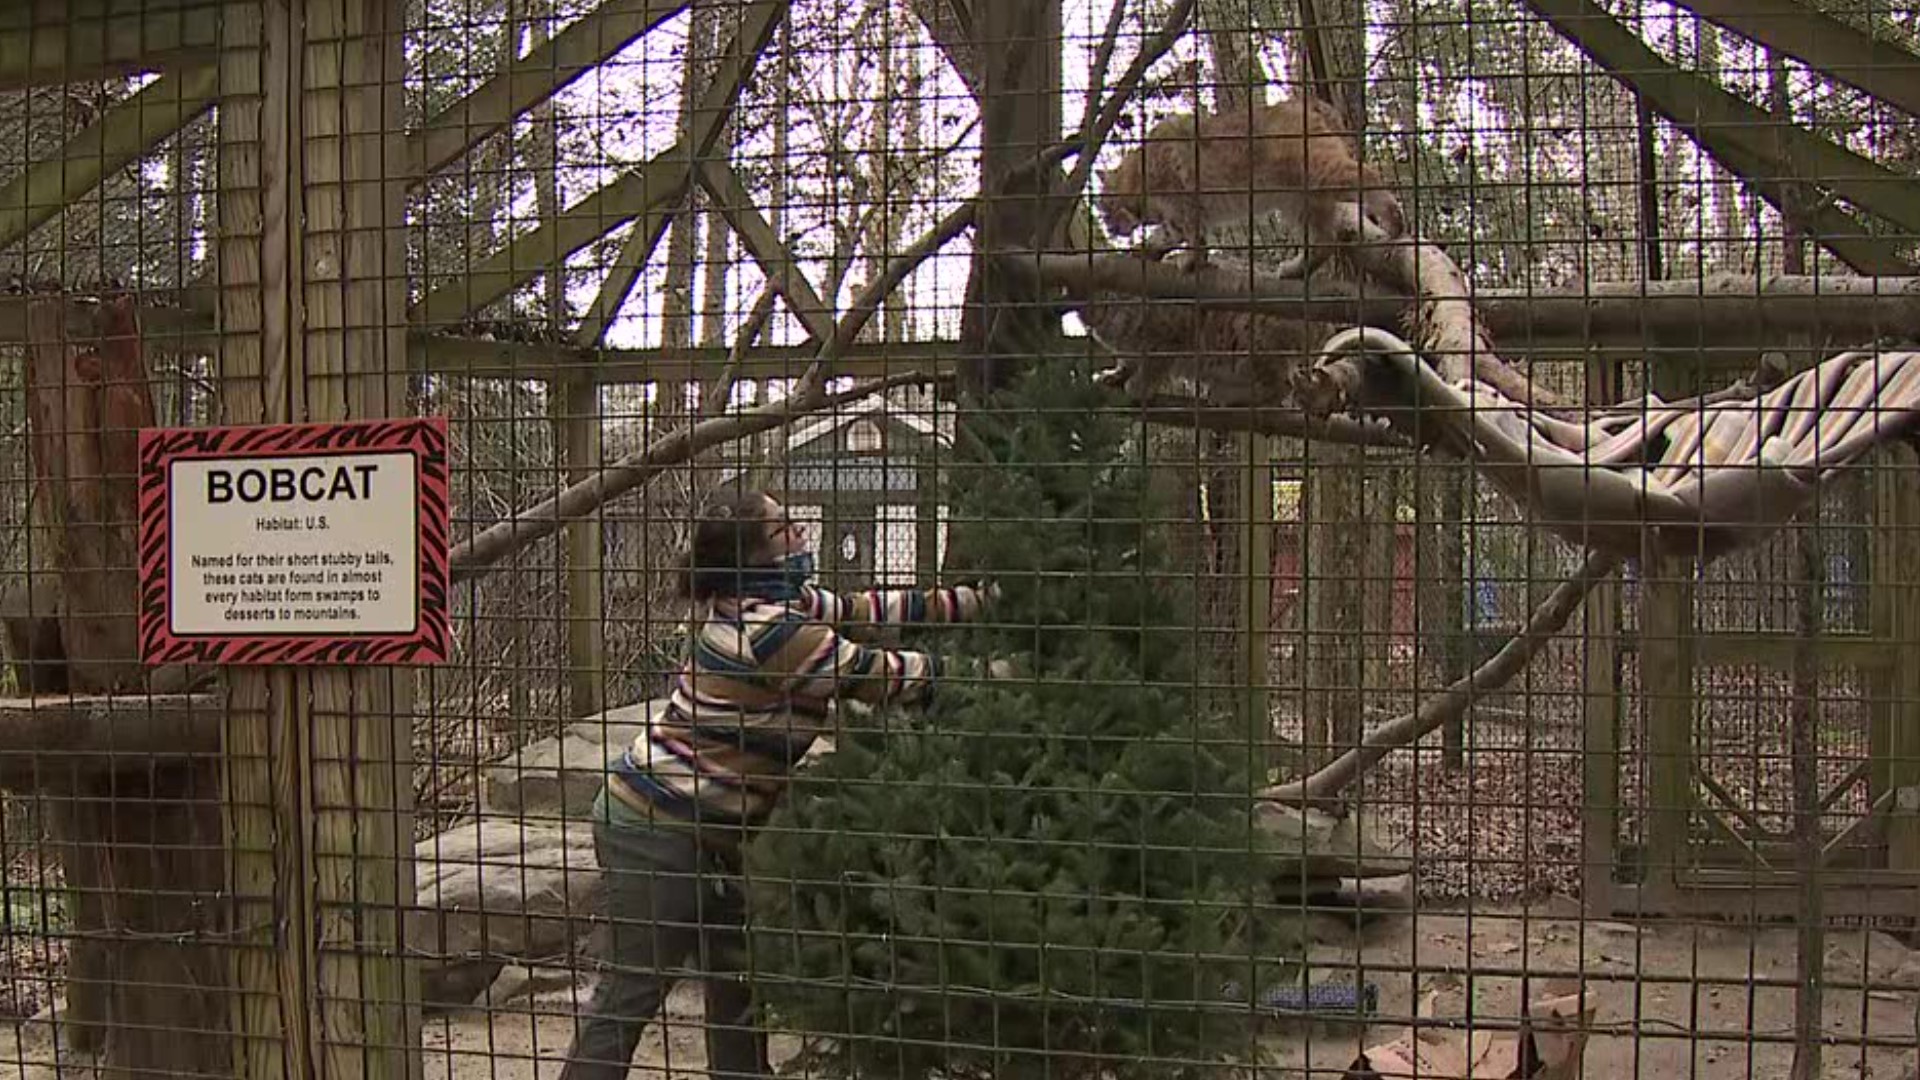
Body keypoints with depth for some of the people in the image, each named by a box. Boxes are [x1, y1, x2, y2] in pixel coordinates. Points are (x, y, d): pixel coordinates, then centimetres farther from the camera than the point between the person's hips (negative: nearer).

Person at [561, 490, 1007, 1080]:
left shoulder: (788, 605, 7)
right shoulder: (764, 627, -23)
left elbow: (876, 609, 9)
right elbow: (878, 677, -17)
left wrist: (987, 597, 8)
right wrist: (984, 669, -7)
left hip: (708, 836, 10)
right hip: (657, 830, -10)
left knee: (735, 985, 14)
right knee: (633, 990, -4)